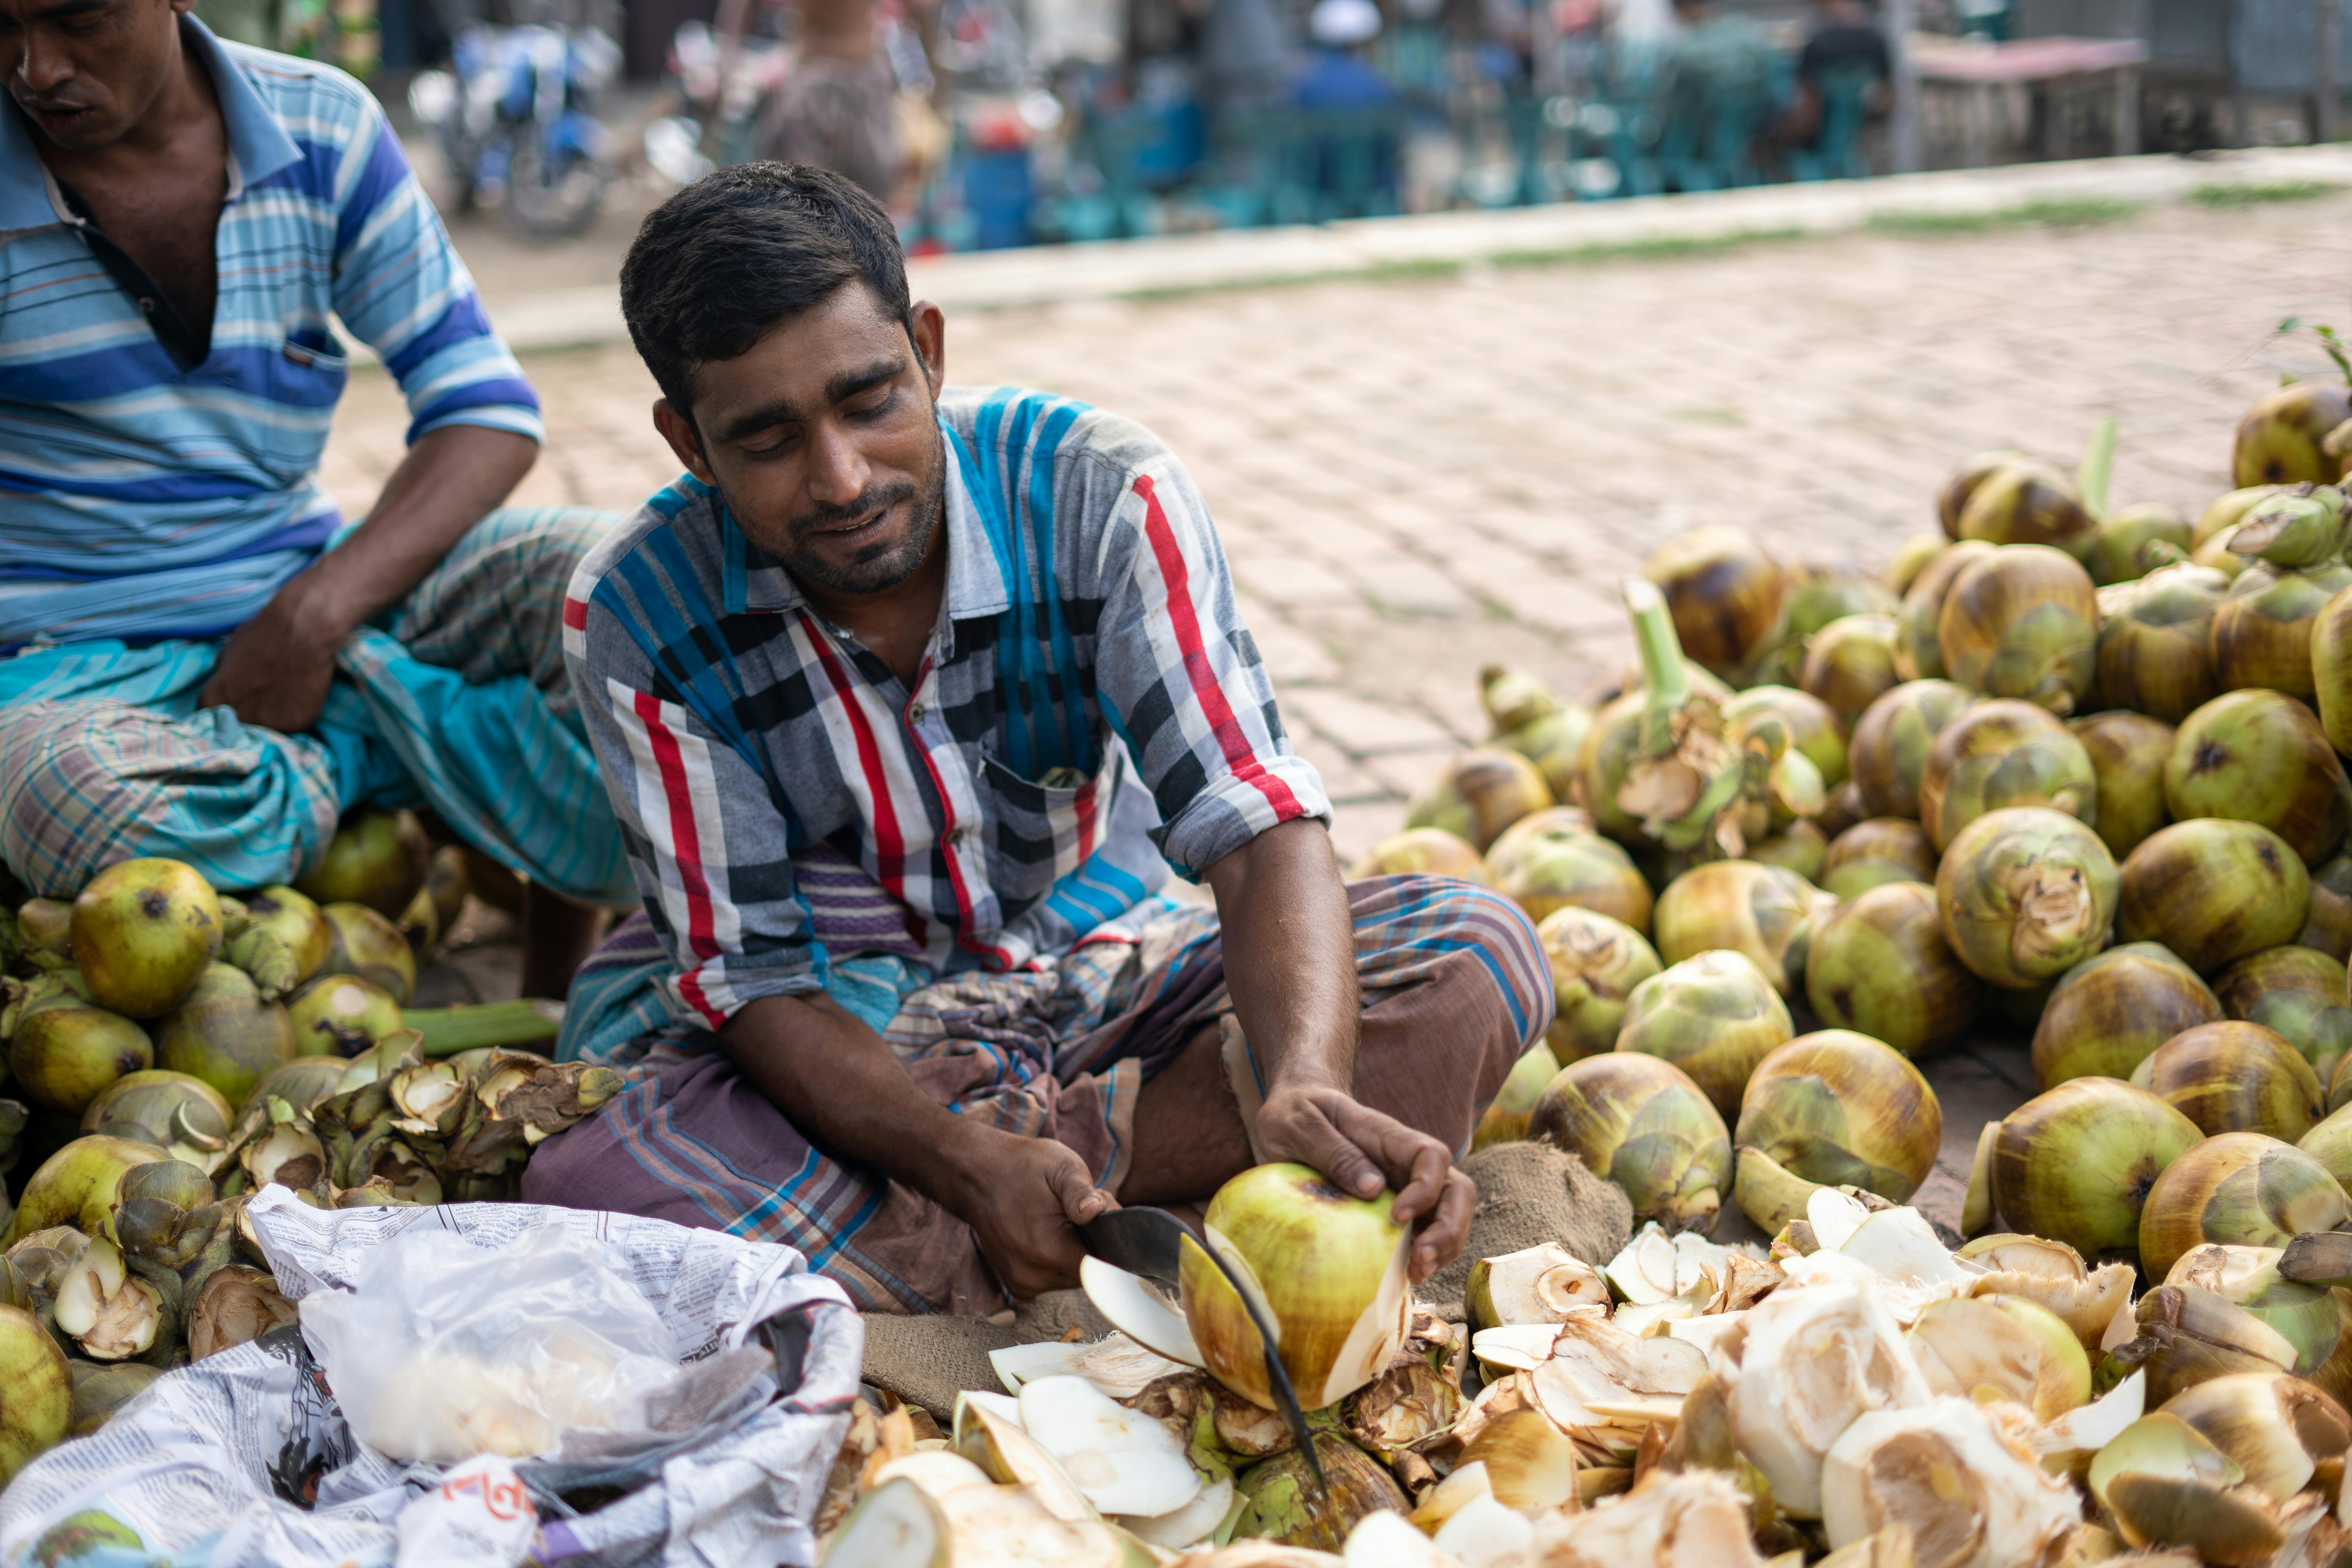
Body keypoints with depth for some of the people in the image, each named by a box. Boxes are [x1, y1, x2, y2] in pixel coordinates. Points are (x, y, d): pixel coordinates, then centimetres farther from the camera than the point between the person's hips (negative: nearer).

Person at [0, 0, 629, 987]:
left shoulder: (321, 128, 0)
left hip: (315, 599, 3)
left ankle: (554, 1008, -9)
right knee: (90, 798, -40)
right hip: (84, 662, -3)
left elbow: (487, 408, -1)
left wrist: (315, 614, -16)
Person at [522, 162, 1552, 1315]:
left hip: (1108, 986, 2)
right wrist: (966, 1164, -35)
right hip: (848, 1044, -1)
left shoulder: (1099, 496, -18)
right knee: (588, 1196, -33)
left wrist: (1307, 1086, -45)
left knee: (1477, 957, -22)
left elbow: (1257, 826, -24)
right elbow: (750, 973, -16)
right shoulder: (634, 617, -17)